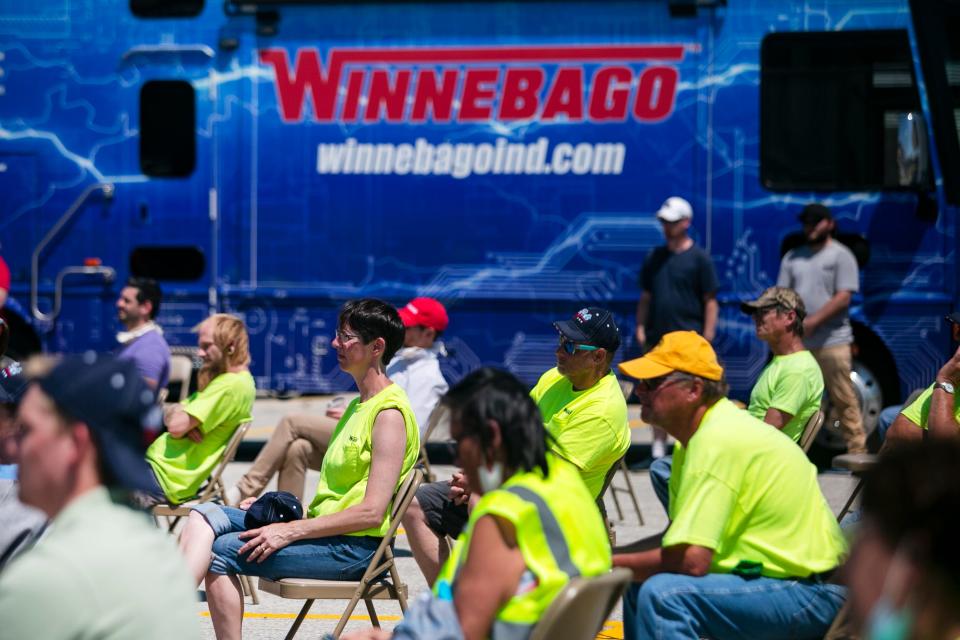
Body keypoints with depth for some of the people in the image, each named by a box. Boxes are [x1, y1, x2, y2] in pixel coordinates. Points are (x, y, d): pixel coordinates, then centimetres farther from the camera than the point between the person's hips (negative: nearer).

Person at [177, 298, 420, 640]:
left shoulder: (389, 413, -12)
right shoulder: (359, 406, 19)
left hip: (355, 548, -9)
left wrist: (290, 531, -19)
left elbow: (372, 512, -19)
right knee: (205, 516, -4)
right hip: (324, 530, 9)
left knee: (221, 551, -19)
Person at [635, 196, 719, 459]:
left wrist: (707, 337, -9)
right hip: (657, 337, 5)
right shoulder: (654, 258, 13)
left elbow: (711, 301, -3)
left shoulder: (699, 258, -1)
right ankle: (658, 448, 14)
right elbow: (646, 297, 17)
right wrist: (640, 328, 6)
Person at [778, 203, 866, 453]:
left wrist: (812, 322, -14)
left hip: (832, 341, -4)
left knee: (844, 399, -3)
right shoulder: (793, 257, 16)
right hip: (797, 343, 5)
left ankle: (857, 450, 1)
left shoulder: (840, 255, 1)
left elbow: (843, 298, -7)